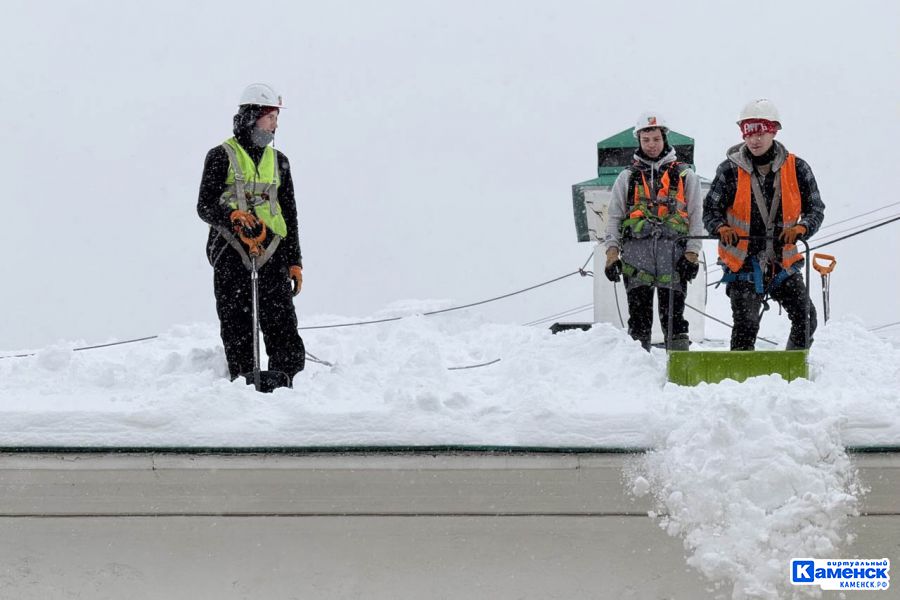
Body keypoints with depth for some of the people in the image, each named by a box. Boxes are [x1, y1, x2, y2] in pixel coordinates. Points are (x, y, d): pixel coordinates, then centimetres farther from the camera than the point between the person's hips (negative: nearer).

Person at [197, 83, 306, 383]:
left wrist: (295, 262, 15)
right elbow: (205, 206, -3)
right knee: (238, 330, -4)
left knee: (283, 327, -7)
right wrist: (234, 217, -22)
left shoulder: (278, 161, 18)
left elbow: (290, 215, 22)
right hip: (232, 254, -4)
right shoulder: (222, 156, 4)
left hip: (272, 252, 4)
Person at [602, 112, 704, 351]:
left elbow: (695, 217, 9)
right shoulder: (627, 177, 15)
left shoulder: (685, 175, 12)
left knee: (674, 318, -3)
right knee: (639, 319, 0)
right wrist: (612, 252, 1)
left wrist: (692, 253, -2)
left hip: (673, 258, -1)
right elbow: (614, 217, 13)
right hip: (636, 257, 1)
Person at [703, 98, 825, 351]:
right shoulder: (731, 170, -3)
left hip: (783, 262, 2)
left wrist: (801, 228, -18)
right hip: (743, 263, -2)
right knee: (746, 325, -11)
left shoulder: (796, 168, 0)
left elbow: (815, 209, 4)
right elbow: (711, 209, 3)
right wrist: (721, 228, -20)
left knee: (806, 318, -9)